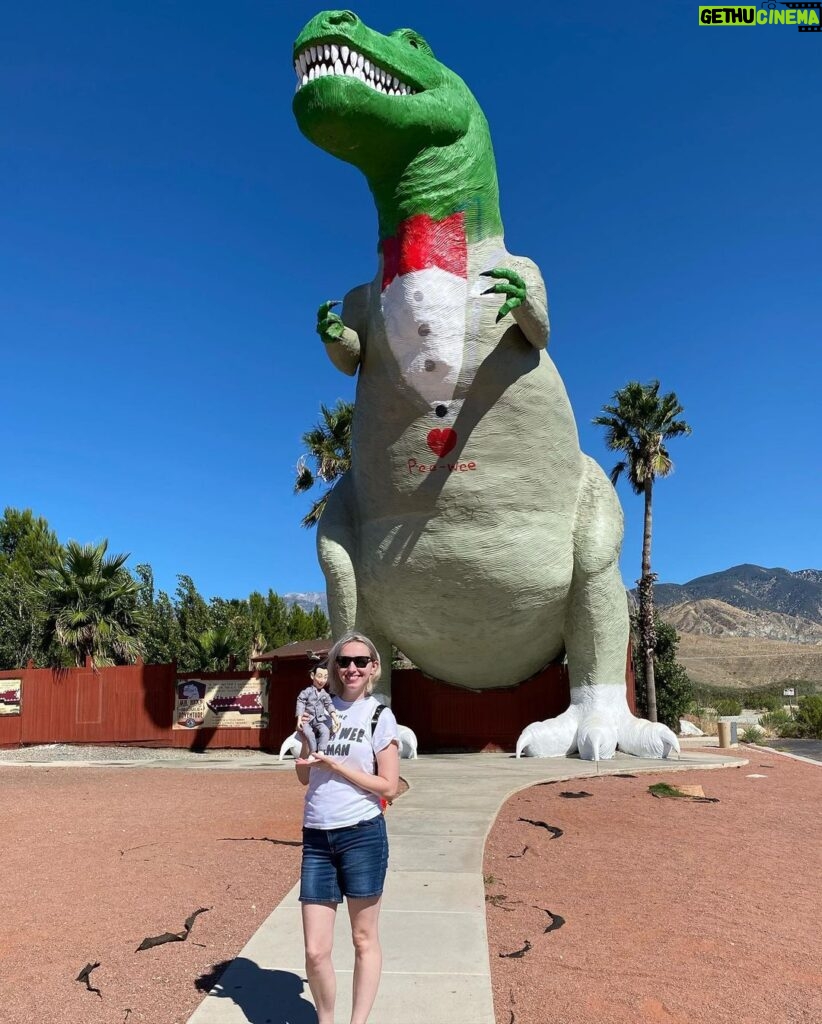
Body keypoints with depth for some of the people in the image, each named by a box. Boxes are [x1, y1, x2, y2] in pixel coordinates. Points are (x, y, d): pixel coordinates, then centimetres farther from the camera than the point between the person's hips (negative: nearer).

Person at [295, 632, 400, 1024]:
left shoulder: (379, 716, -4)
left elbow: (388, 787, -7)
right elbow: (304, 777, 13)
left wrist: (335, 764, -13)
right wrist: (305, 739, -5)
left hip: (362, 834, -3)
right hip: (317, 837, 3)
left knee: (364, 940, 12)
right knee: (315, 952, 6)